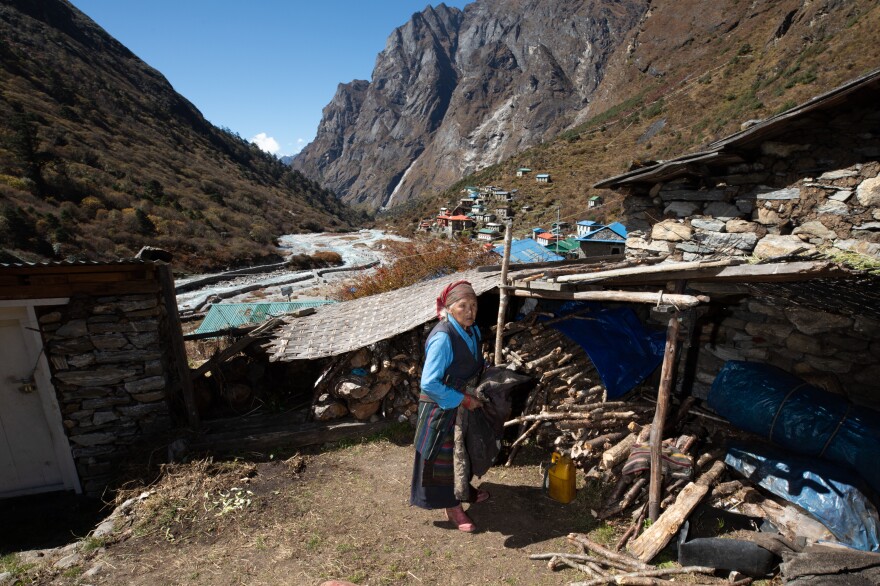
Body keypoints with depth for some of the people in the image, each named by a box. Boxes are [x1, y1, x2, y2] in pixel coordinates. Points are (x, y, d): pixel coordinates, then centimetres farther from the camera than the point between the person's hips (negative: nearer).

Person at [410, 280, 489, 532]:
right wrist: (463, 400, -23)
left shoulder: (472, 332, -4)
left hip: (464, 405, 8)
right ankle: (452, 507, 33)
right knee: (443, 456, 11)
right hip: (442, 409, -8)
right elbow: (429, 384, -30)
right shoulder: (443, 338, -30)